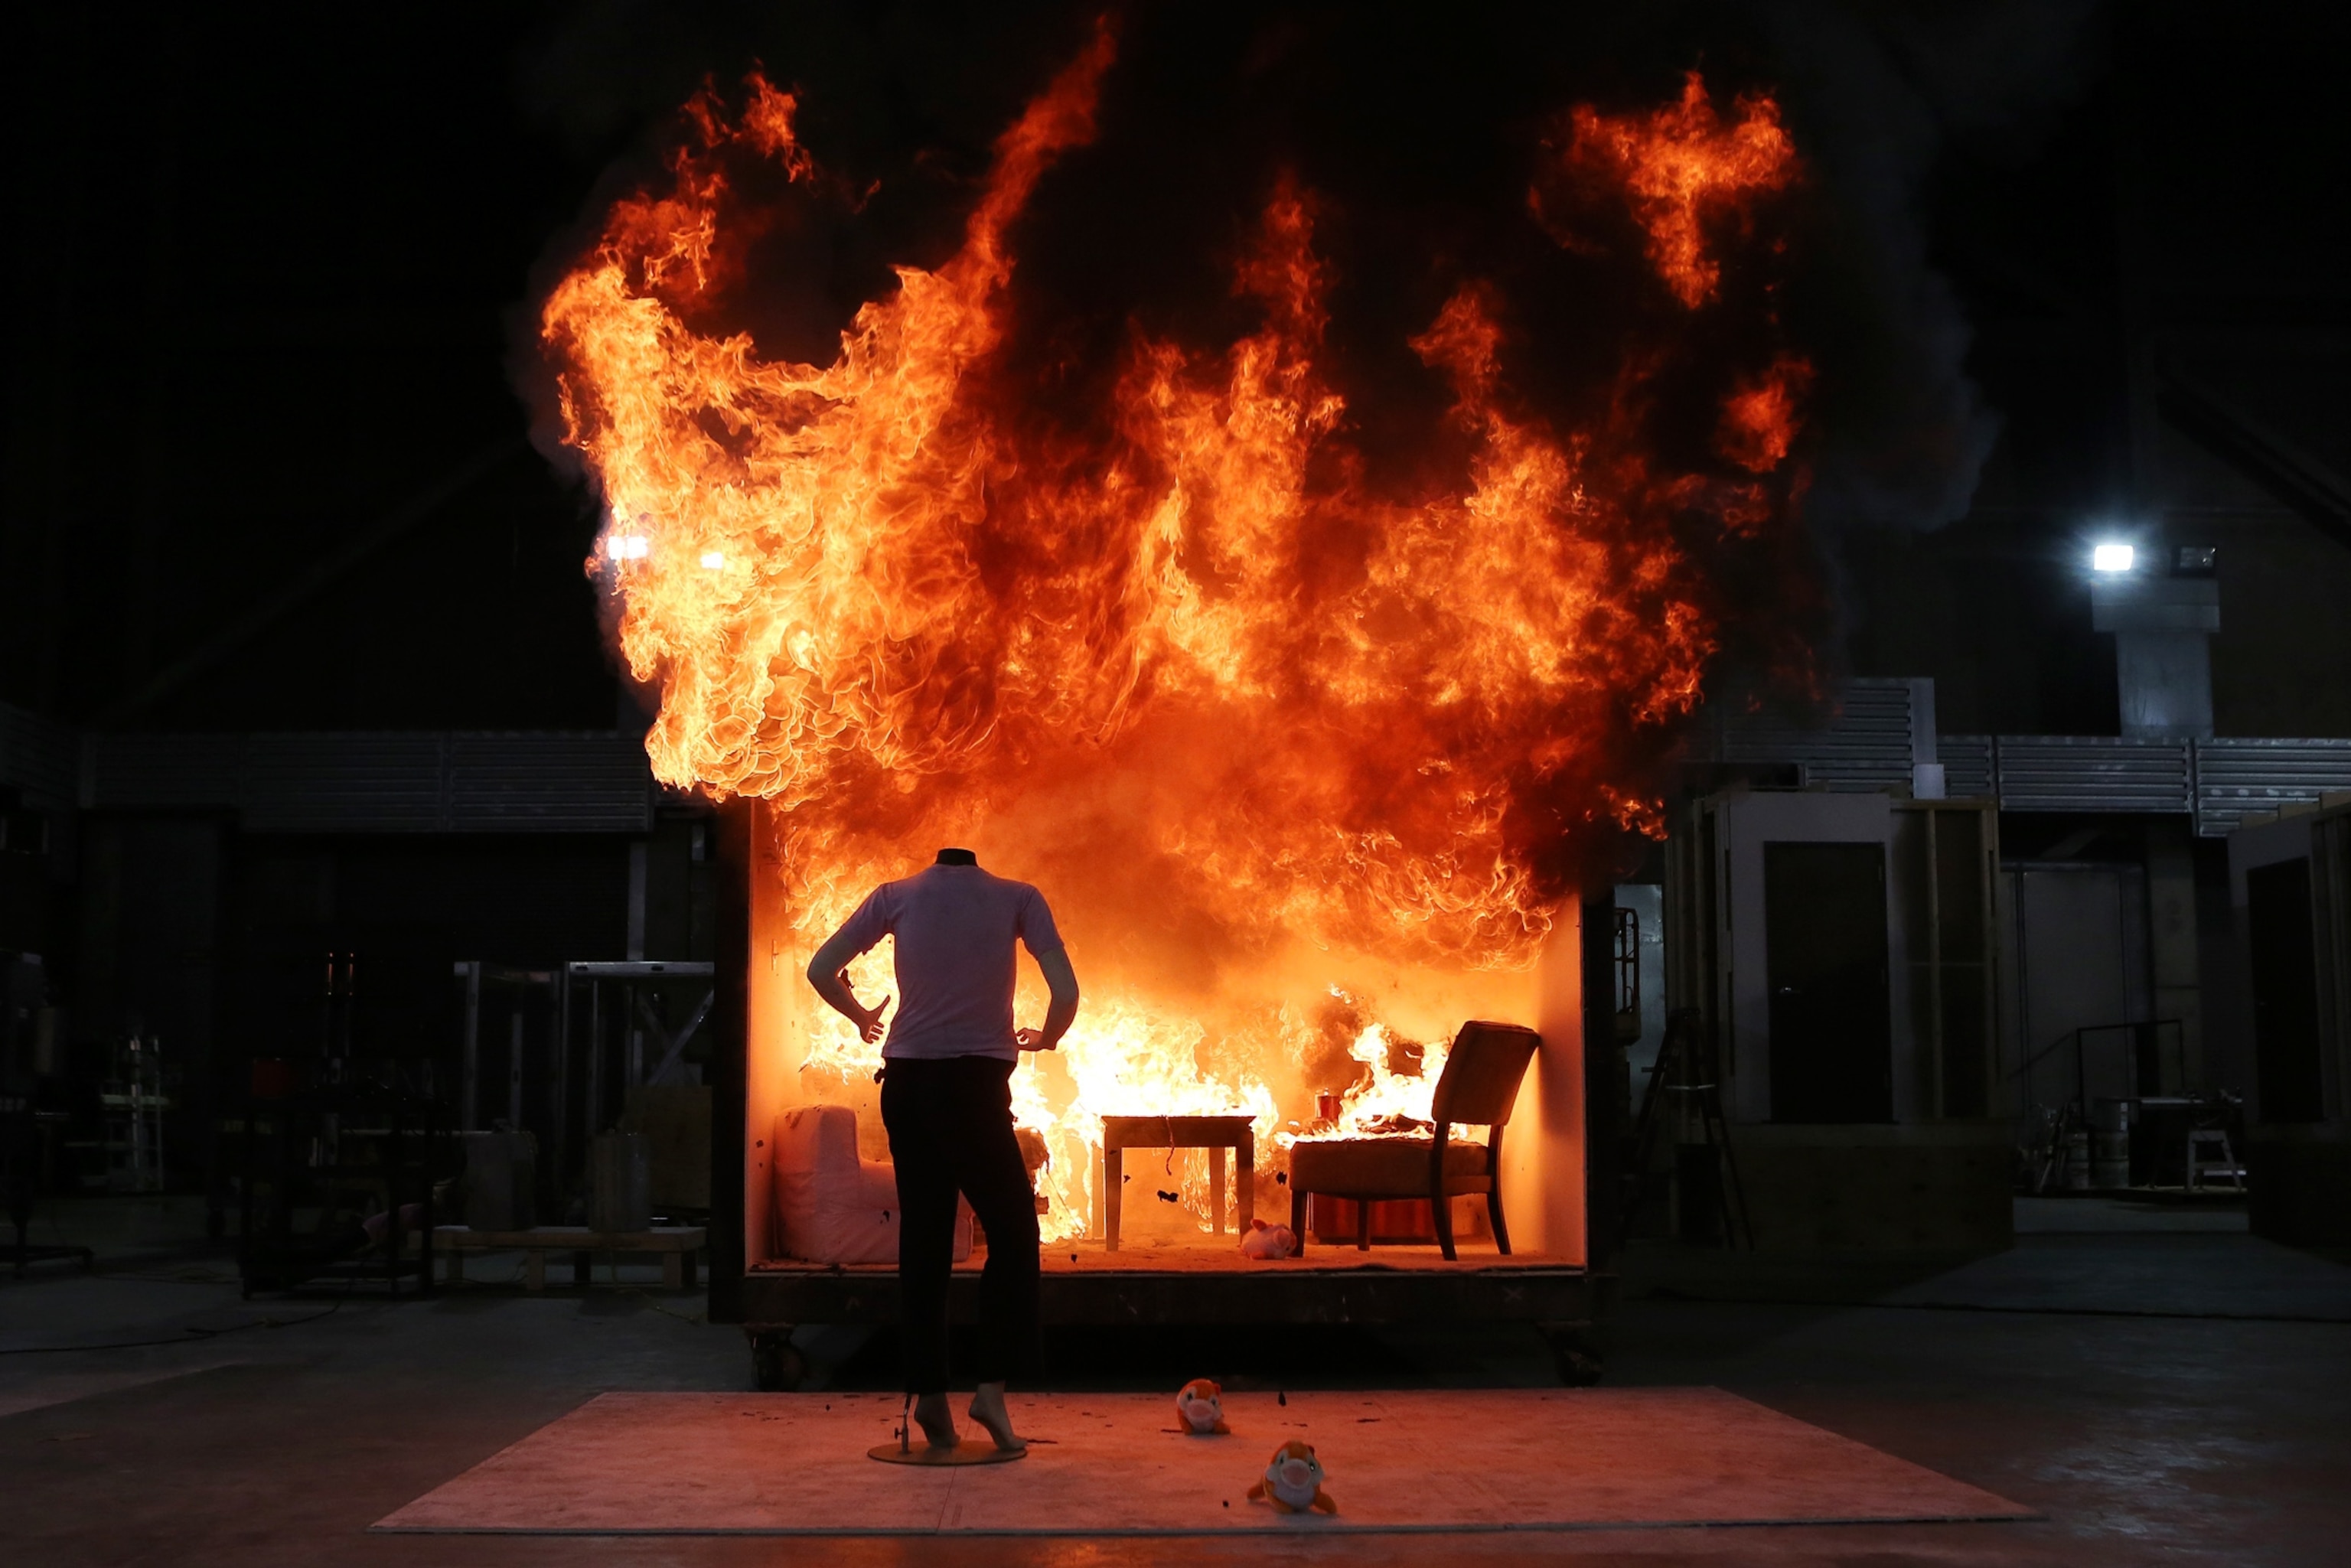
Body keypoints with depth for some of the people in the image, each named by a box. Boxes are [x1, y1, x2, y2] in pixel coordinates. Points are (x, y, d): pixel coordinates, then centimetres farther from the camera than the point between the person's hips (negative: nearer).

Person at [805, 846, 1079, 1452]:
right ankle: (992, 1386, -1)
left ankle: (928, 1393, 8)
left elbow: (821, 971, 4)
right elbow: (1066, 991, -6)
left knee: (923, 1239, 8)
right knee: (1012, 1234, 9)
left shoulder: (896, 896, 7)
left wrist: (862, 1017, 22)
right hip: (976, 1081, -3)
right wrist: (1045, 1039, 14)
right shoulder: (1018, 898, 2)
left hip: (907, 1081, 3)